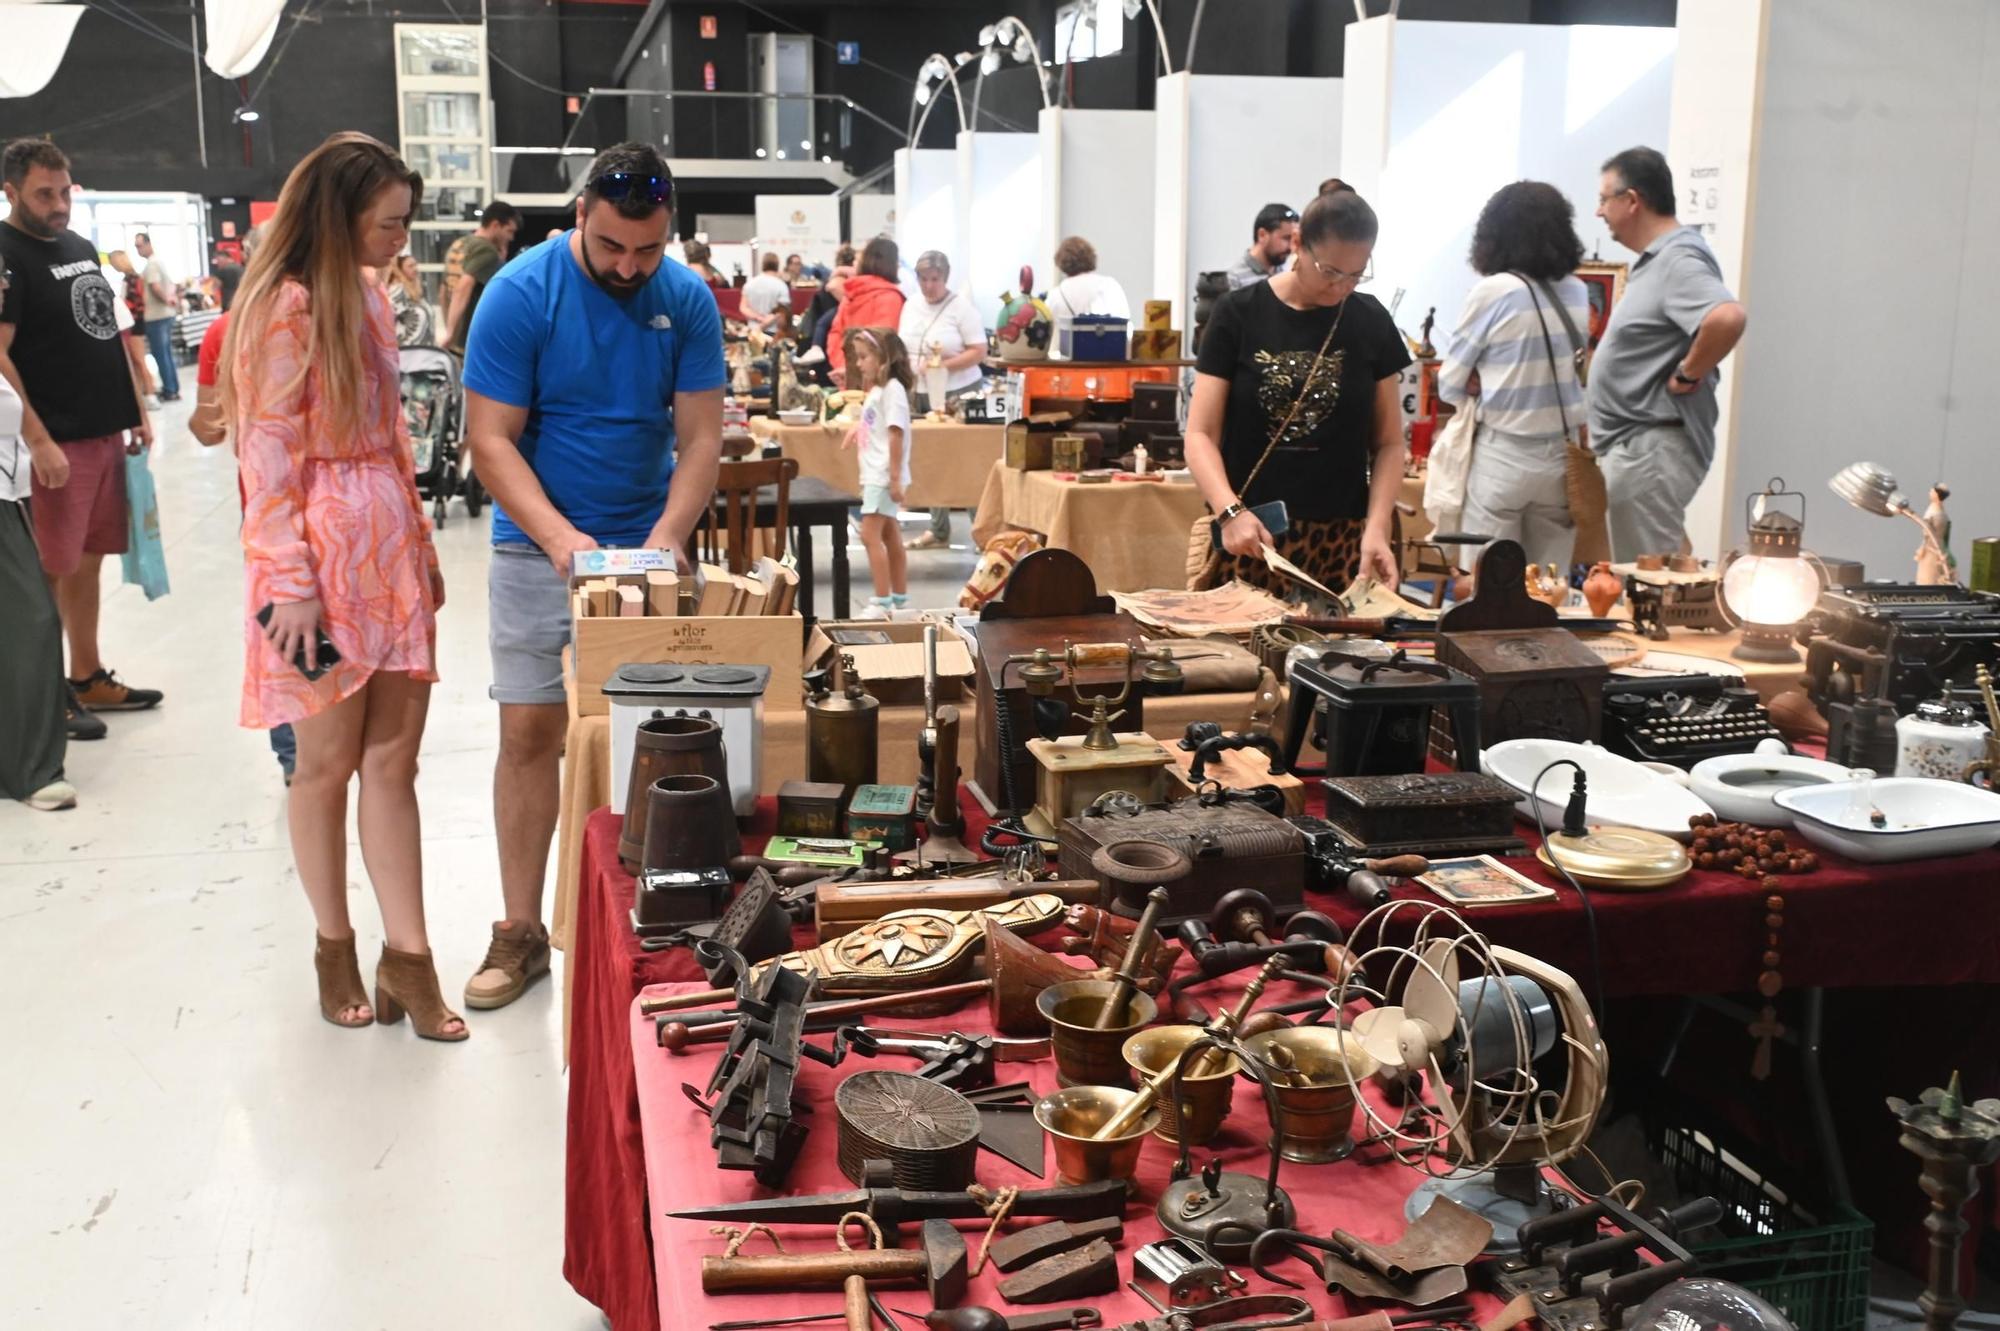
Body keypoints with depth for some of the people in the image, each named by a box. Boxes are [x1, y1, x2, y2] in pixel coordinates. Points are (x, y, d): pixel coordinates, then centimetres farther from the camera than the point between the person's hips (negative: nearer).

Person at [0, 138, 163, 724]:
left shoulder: (81, 247, 15)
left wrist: (138, 411, 17)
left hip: (108, 432, 8)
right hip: (58, 440, -8)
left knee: (88, 562, 14)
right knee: (52, 570, -2)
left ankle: (88, 678, 23)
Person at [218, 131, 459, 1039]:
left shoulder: (367, 299, 14)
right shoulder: (285, 307, -10)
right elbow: (267, 455, -13)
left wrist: (422, 545, 19)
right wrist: (290, 585, -18)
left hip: (392, 552, 7)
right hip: (319, 558, -7)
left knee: (392, 760, 6)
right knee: (327, 763, 5)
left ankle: (407, 956, 11)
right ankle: (334, 949, 21)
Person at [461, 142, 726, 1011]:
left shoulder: (687, 301, -5)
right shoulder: (521, 294, -12)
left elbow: (701, 436, -5)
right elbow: (490, 438, -13)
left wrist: (667, 538, -21)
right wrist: (560, 535, -27)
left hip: (647, 545, 2)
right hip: (539, 546, -2)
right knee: (530, 733, -1)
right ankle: (520, 932, 10)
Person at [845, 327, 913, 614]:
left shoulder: (892, 389, -14)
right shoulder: (877, 389, 15)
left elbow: (896, 434, -19)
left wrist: (896, 478, -22)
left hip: (884, 476, -10)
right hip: (874, 474, 10)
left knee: (870, 536, -13)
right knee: (890, 537, 13)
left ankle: (883, 601, -12)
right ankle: (899, 598, 19)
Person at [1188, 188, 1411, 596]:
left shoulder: (1371, 322, 6)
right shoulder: (1239, 314, -1)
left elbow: (1388, 442, 8)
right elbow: (1201, 435, -4)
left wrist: (1377, 527, -8)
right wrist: (1230, 511, -21)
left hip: (1341, 538, 2)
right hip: (1250, 537, -2)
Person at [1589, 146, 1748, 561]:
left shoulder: (1678, 260, -18)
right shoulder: (1656, 259, 14)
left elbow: (1728, 318, -35)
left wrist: (1687, 376, -23)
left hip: (1651, 448, -11)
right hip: (1634, 445, 11)